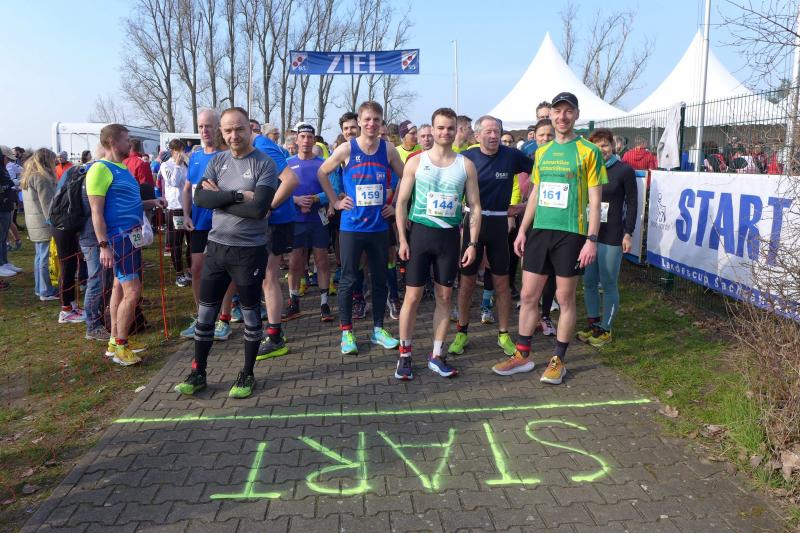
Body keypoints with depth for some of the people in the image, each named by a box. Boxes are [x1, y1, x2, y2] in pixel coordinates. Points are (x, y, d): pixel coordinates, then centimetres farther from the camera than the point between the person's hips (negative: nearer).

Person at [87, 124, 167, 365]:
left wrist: (150, 203, 9)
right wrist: (104, 245, -22)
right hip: (118, 237, -10)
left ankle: (114, 341, 23)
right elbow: (97, 212, -18)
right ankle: (120, 347, 3)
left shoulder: (122, 168, 14)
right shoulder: (101, 169, -14)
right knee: (132, 292, -9)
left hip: (131, 236, 10)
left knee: (120, 287, 14)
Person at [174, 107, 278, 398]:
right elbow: (200, 197, -8)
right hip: (217, 246, 5)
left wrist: (219, 198, -13)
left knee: (250, 313, 9)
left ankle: (247, 374, 24)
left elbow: (259, 209, -21)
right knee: (205, 312, 11)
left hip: (250, 250, -5)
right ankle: (198, 372, 27)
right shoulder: (217, 161, 5)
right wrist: (237, 195, -19)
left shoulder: (264, 164, -9)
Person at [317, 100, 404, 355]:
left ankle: (378, 329, 23)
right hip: (352, 226, -2)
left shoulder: (388, 150, 1)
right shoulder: (346, 149, -5)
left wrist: (396, 206, 6)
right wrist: (335, 201, 1)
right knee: (348, 280, 3)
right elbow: (321, 174, 6)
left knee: (380, 279, 10)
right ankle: (346, 331, 15)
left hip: (380, 226, 2)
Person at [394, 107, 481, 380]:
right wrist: (402, 239, -7)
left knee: (444, 297, 7)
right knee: (412, 296, 0)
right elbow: (401, 202, 1)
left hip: (450, 235, 2)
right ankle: (404, 354, 14)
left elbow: (475, 207, 5)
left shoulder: (466, 165, 4)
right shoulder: (416, 161, 0)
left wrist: (472, 243, -3)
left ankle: (436, 356, 19)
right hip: (421, 232, -2)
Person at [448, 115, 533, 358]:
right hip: (472, 221, 0)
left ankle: (504, 334, 20)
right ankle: (462, 332, 20)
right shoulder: (467, 157, -4)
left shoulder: (512, 155, -3)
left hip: (499, 223, 1)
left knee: (501, 281, 6)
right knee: (467, 279, 5)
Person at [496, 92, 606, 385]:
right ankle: (523, 355, 20)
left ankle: (558, 360, 18)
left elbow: (594, 199, -5)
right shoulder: (541, 152, 12)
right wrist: (522, 230, 12)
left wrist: (591, 239, -12)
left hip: (571, 234, -4)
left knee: (565, 298, 5)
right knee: (528, 295, 7)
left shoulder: (588, 151, -3)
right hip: (539, 231, 5)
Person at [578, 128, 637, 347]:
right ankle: (592, 325, 23)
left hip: (611, 236, -4)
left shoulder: (624, 170, -2)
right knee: (589, 282, 8)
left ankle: (605, 329, 13)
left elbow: (632, 203, -1)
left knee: (608, 284, 1)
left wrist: (628, 233, -7)